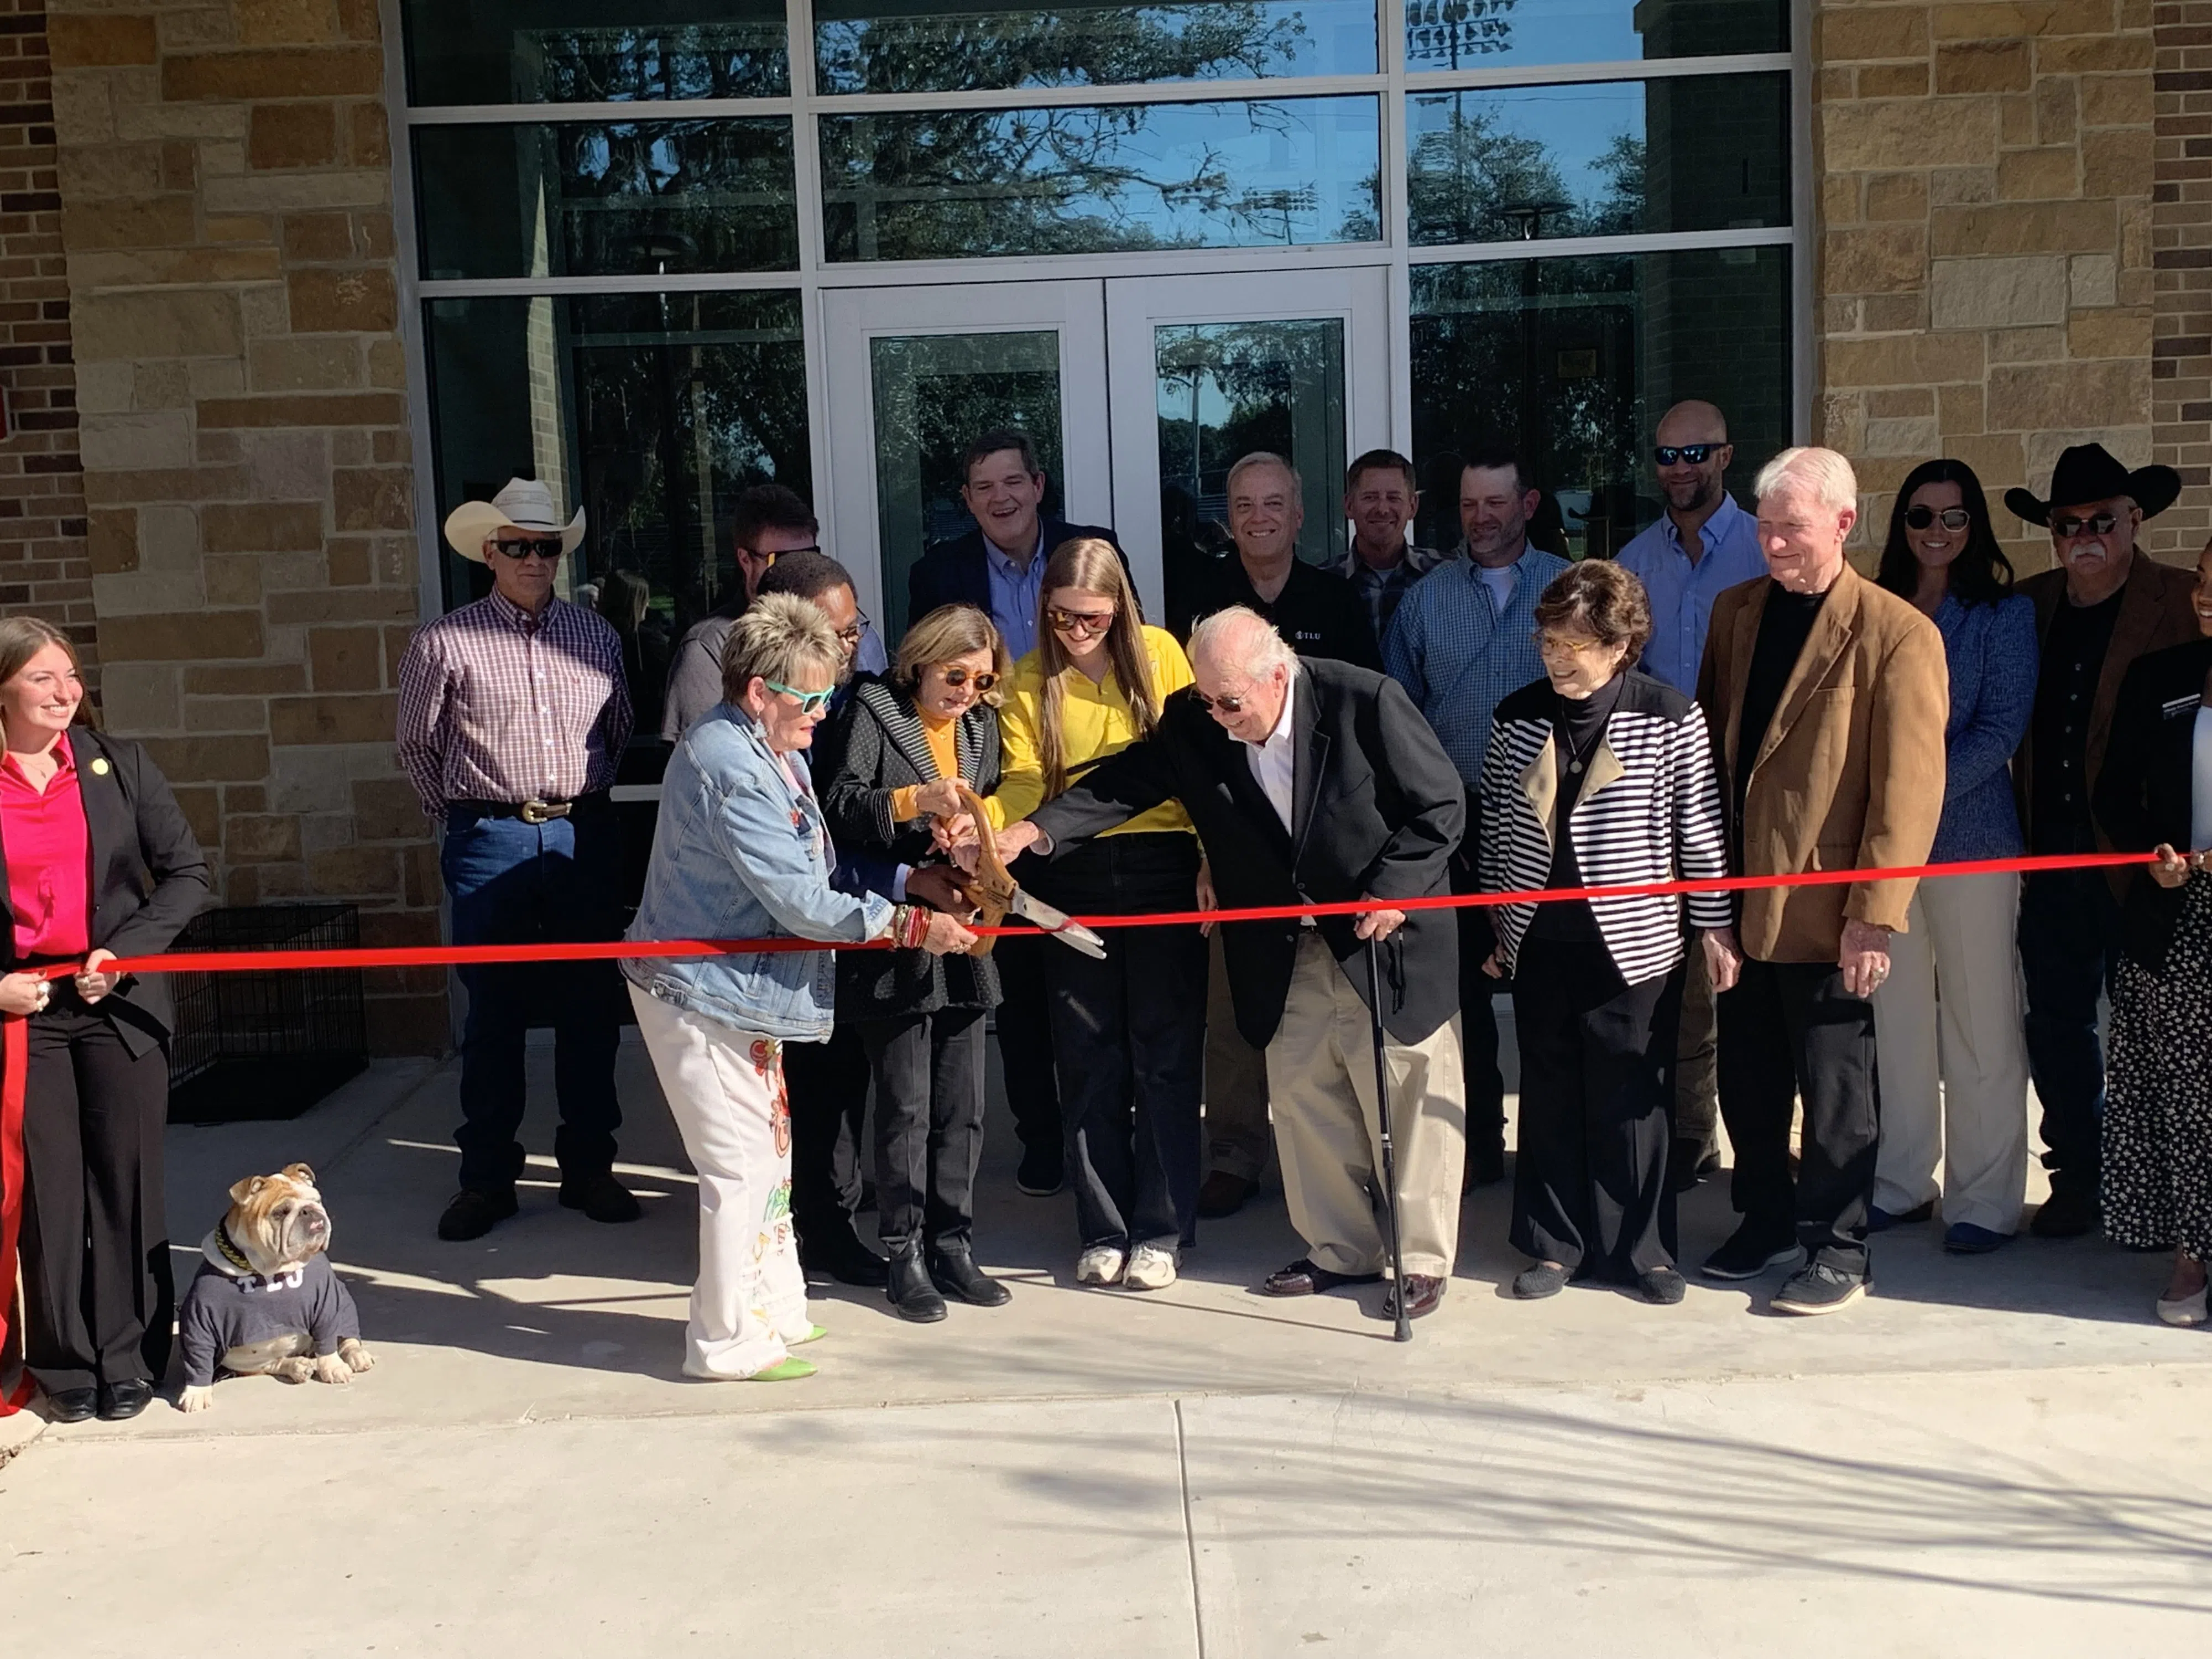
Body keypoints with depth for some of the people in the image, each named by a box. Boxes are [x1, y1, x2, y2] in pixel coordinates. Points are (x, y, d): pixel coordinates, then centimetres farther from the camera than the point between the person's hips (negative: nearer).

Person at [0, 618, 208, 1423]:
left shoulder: (118, 765, 2)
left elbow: (186, 871, 3)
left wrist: (126, 951, -8)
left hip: (121, 1001, 1)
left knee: (127, 1178, 5)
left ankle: (129, 1357, 16)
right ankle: (65, 1365, 17)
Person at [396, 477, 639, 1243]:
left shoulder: (596, 635, 8)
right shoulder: (445, 641, -1)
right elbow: (418, 743, 8)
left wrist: (586, 799, 13)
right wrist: (459, 816, 9)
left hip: (584, 836, 3)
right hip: (490, 841, -2)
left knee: (590, 1007, 7)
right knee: (493, 1012, 3)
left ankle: (588, 1167, 18)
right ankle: (486, 1177, 13)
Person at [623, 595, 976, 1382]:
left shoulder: (773, 750, 9)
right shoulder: (730, 766, -24)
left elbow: (807, 877, 13)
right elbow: (801, 902, -26)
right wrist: (906, 924, -22)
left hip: (744, 988, 11)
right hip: (703, 996, -11)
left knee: (767, 1148, 19)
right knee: (743, 1163, -3)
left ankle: (774, 1310, 32)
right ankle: (727, 1341, 10)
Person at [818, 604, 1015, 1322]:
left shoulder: (983, 725, 12)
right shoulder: (873, 711, -3)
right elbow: (838, 805, -12)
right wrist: (912, 800, -25)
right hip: (893, 939, -5)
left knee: (962, 1106, 8)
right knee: (905, 1106, 1)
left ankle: (952, 1244, 19)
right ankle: (905, 1255, 11)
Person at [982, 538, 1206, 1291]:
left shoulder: (1159, 654, 1)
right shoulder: (1028, 679, 4)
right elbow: (1023, 784, -6)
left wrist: (1210, 858, -8)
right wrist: (980, 825, -26)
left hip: (1163, 869, -1)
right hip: (1075, 876, 2)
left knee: (1166, 1052, 3)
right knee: (1089, 1058, 7)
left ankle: (1161, 1230, 13)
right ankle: (1103, 1232, 18)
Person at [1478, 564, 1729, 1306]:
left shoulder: (1670, 717, -7)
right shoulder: (1517, 717, 3)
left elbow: (1700, 828, -2)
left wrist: (1713, 925, 1)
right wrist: (1495, 922, 14)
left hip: (1631, 944, -3)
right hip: (1539, 943, 3)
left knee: (1630, 1101, 6)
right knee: (1549, 1098, 11)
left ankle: (1640, 1248, 20)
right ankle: (1555, 1245, 23)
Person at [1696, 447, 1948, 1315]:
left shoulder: (1899, 635, -10)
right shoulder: (1736, 610, 8)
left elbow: (1909, 790, -12)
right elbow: (1708, 753, 9)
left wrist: (1874, 916, -15)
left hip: (1825, 908, -5)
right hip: (1739, 898, 5)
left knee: (1834, 1087, 6)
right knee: (1746, 1078, 15)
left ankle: (1838, 1251, 20)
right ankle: (1767, 1219, 33)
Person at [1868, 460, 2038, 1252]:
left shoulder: (2005, 613, 0)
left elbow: (2001, 727, -8)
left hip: (1970, 837, -4)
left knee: (1980, 1022, -1)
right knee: (1894, 1016, 9)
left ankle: (1984, 1199, 8)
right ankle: (1901, 1180, 21)